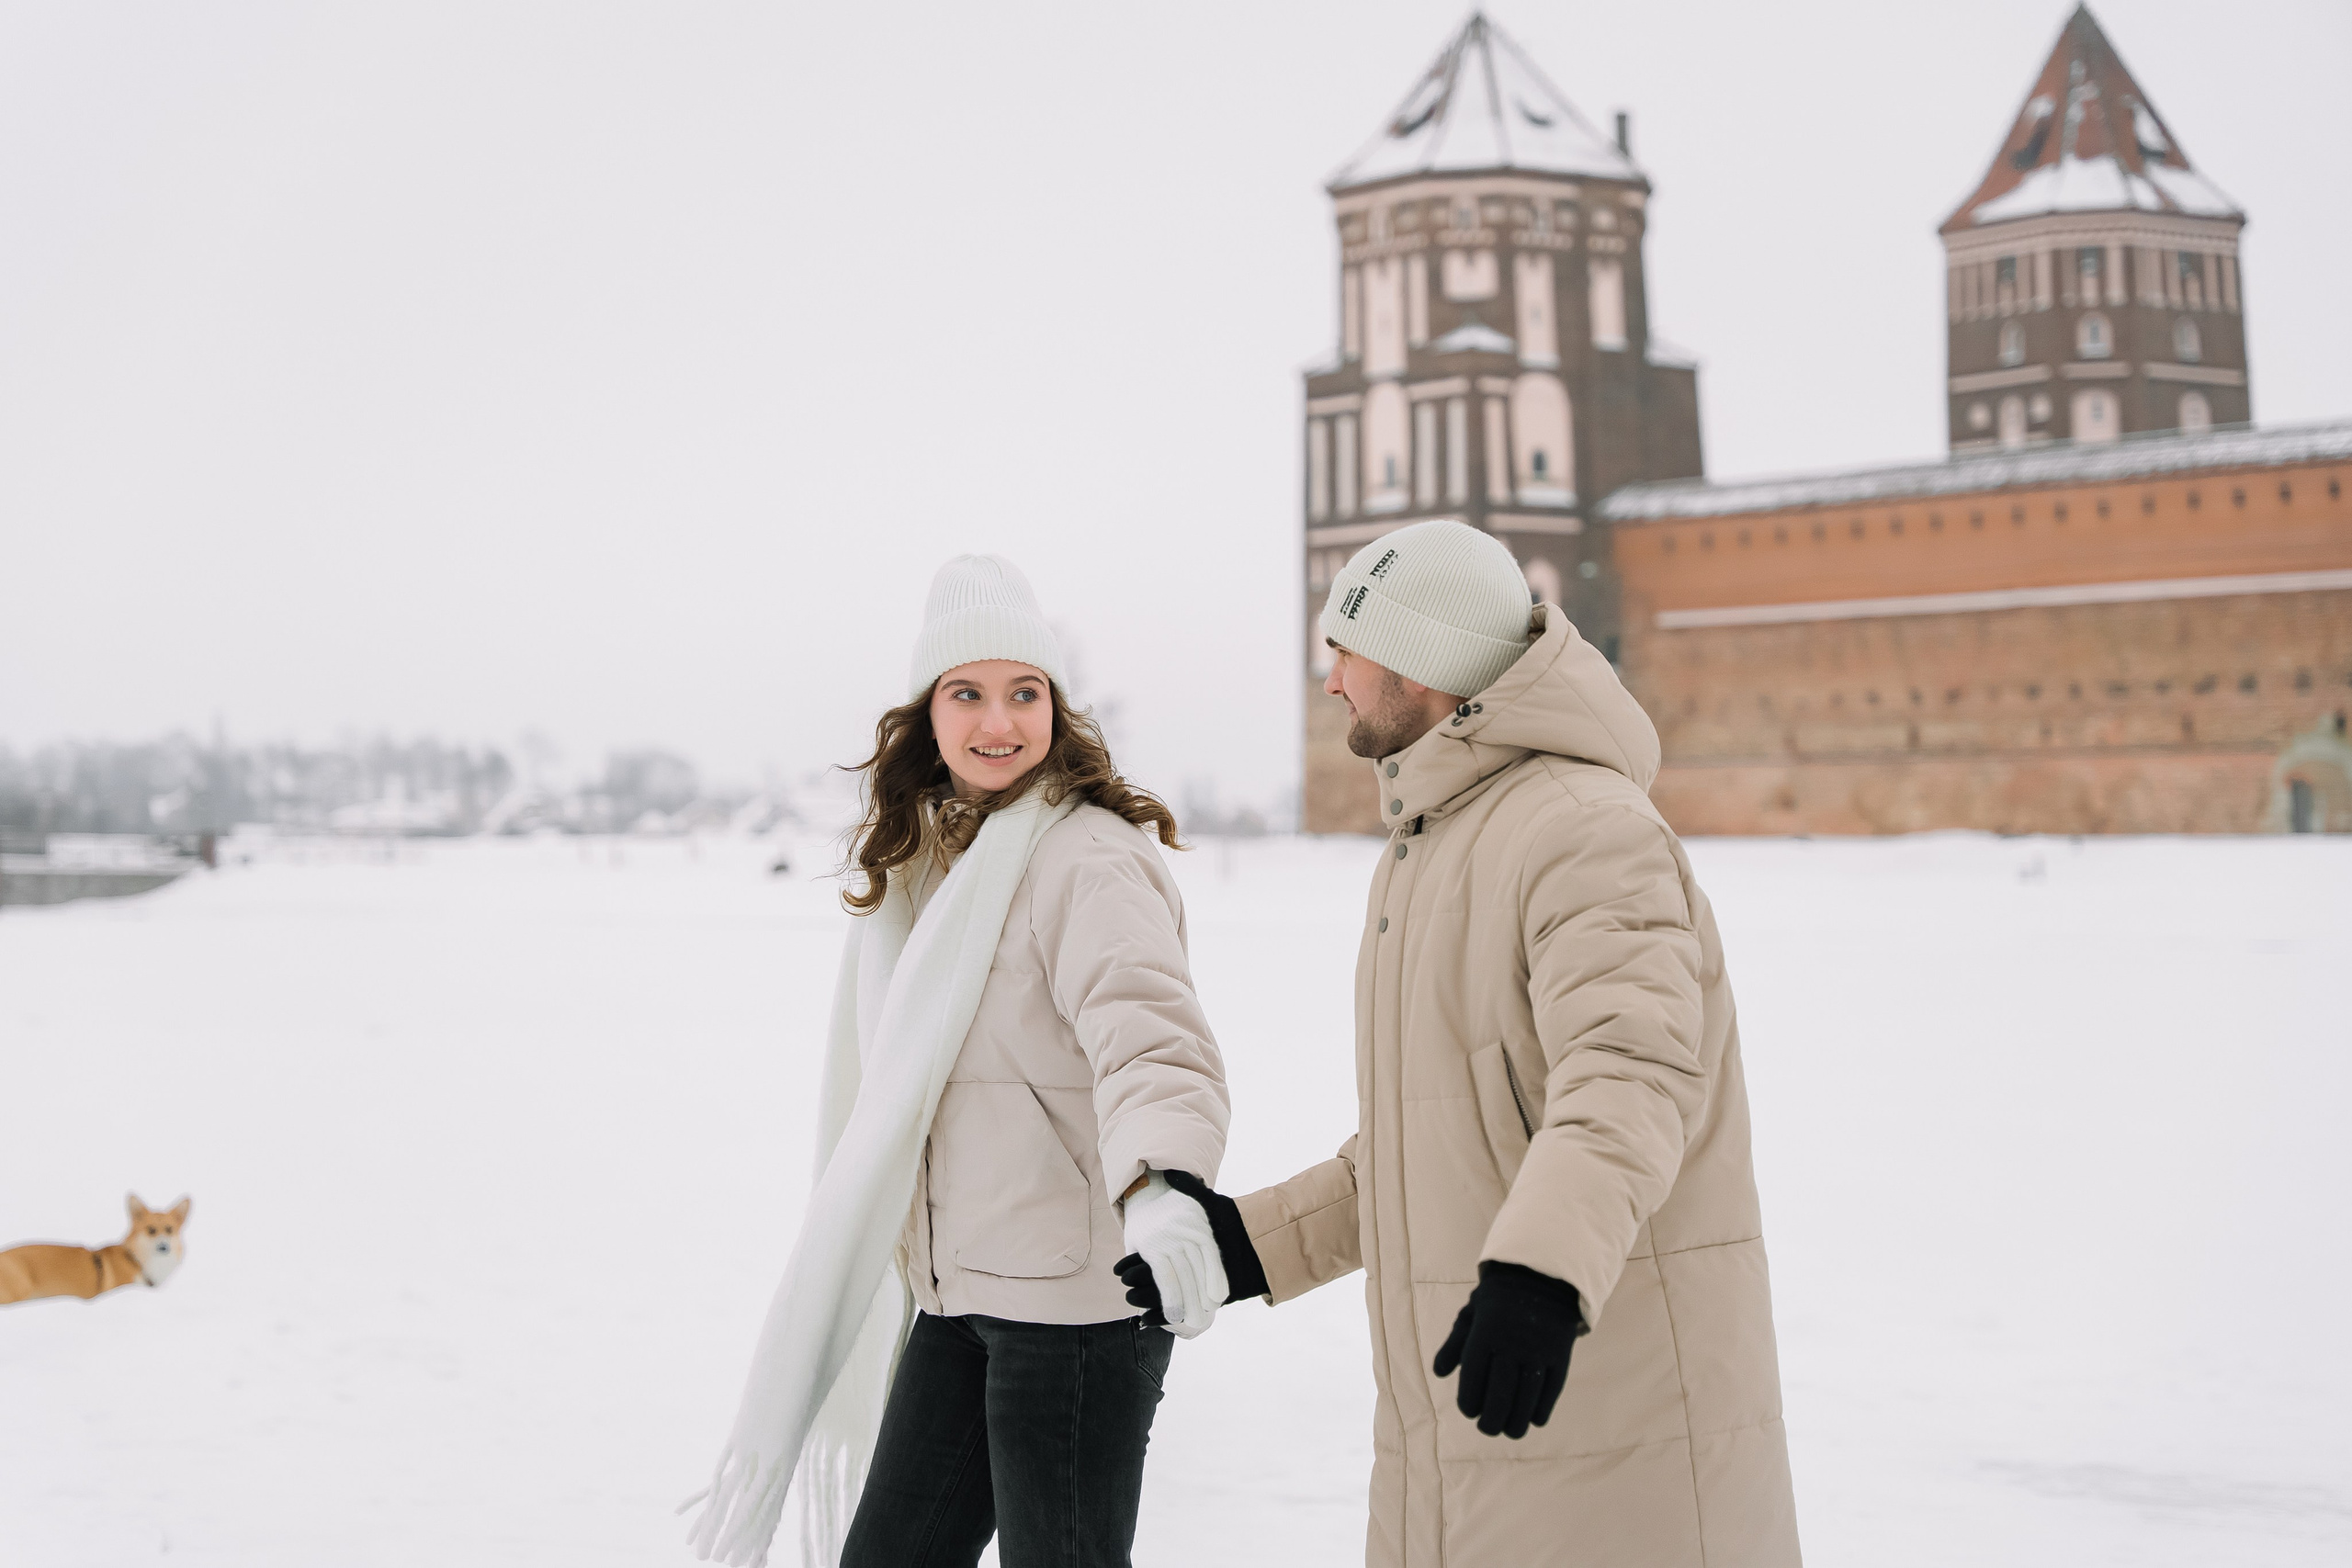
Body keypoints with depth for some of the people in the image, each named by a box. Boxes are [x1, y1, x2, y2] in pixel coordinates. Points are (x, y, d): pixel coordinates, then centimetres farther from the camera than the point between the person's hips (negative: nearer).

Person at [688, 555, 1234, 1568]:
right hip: (956, 1297, 8)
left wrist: (1167, 1191, -48)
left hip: (1077, 1295, -8)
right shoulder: (923, 860, 14)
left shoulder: (1089, 856, -14)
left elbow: (1148, 1037, -30)